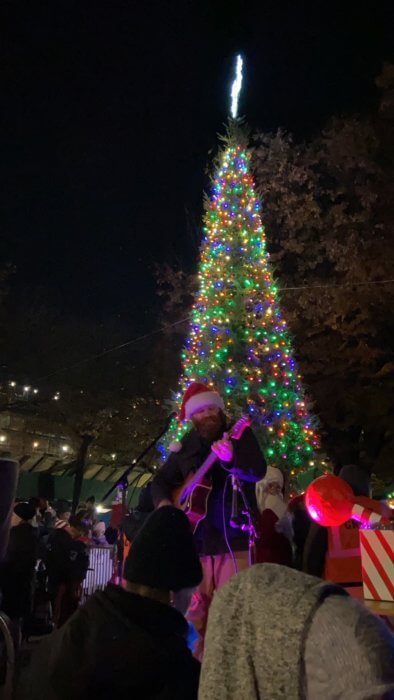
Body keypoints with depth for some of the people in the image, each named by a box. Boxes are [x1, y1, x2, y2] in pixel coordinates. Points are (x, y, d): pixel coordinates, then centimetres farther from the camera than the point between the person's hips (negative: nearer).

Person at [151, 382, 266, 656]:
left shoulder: (239, 434, -1)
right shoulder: (187, 445, 11)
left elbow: (258, 471, -17)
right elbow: (161, 480, 20)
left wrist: (231, 458, -36)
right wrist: (164, 502, -1)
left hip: (234, 536, -4)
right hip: (197, 537, 4)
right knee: (195, 609, 10)